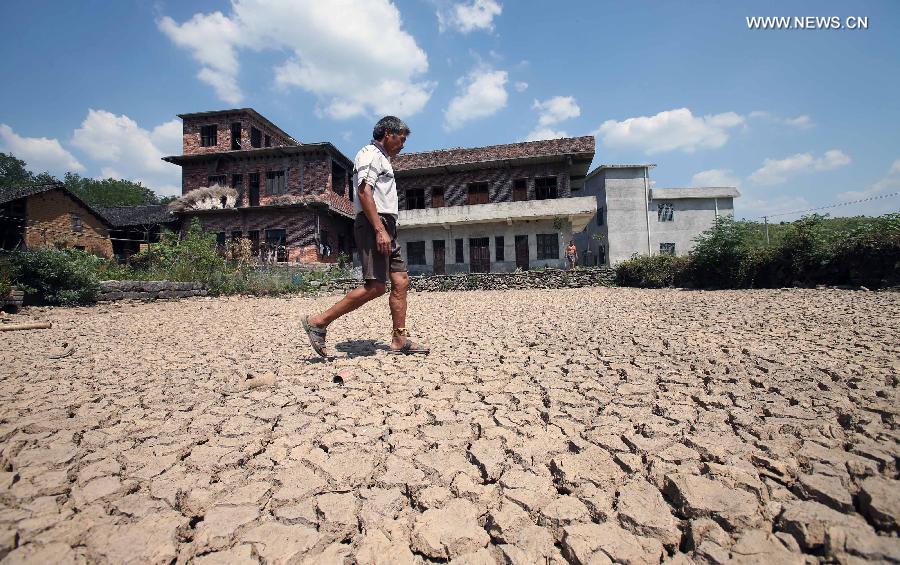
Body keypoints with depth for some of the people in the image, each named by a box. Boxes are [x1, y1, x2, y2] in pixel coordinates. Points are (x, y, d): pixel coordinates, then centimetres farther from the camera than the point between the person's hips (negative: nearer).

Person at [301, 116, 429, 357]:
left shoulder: (382, 159, 28)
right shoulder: (370, 154, -3)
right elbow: (364, 192, -17)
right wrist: (380, 230, -26)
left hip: (385, 227, 10)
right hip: (374, 225, -10)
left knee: (401, 281, 4)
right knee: (376, 286, -15)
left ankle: (400, 340, 7)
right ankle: (319, 322, -7)